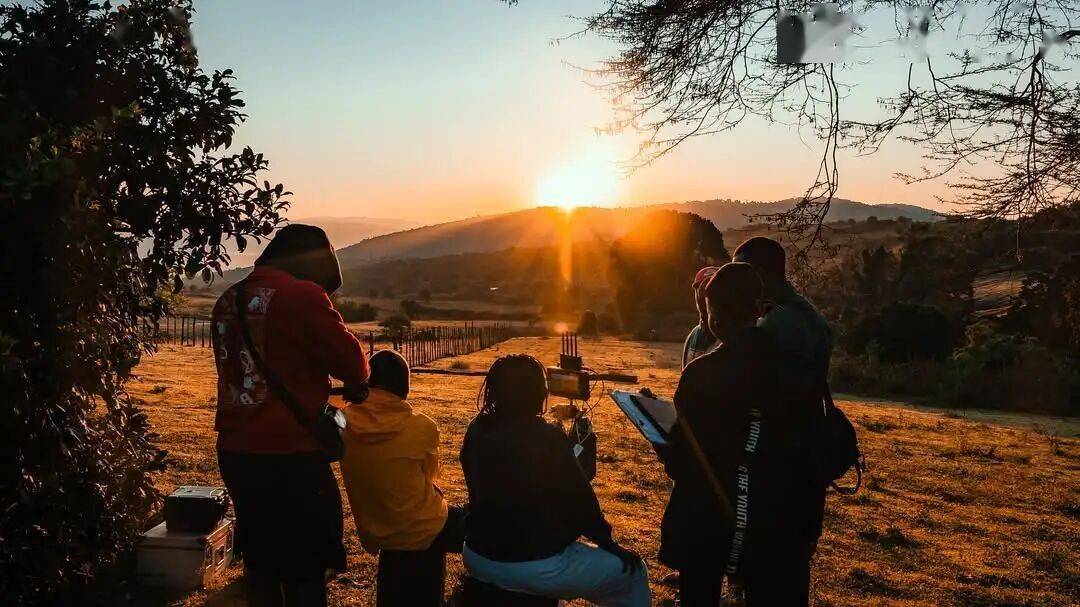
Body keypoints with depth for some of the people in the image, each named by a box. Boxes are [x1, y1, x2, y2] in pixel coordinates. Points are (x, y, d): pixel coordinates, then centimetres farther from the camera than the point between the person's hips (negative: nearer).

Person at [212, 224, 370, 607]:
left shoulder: (228, 301, 7)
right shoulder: (302, 295, -15)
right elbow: (351, 360, -11)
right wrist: (356, 386, 12)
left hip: (234, 450, 7)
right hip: (289, 457, -7)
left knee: (259, 561, 22)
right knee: (304, 573, 6)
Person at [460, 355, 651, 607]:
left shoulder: (476, 431, -3)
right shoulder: (547, 438, -20)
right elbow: (580, 498, -13)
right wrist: (607, 543, 0)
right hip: (539, 567, -7)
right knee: (632, 573, 10)